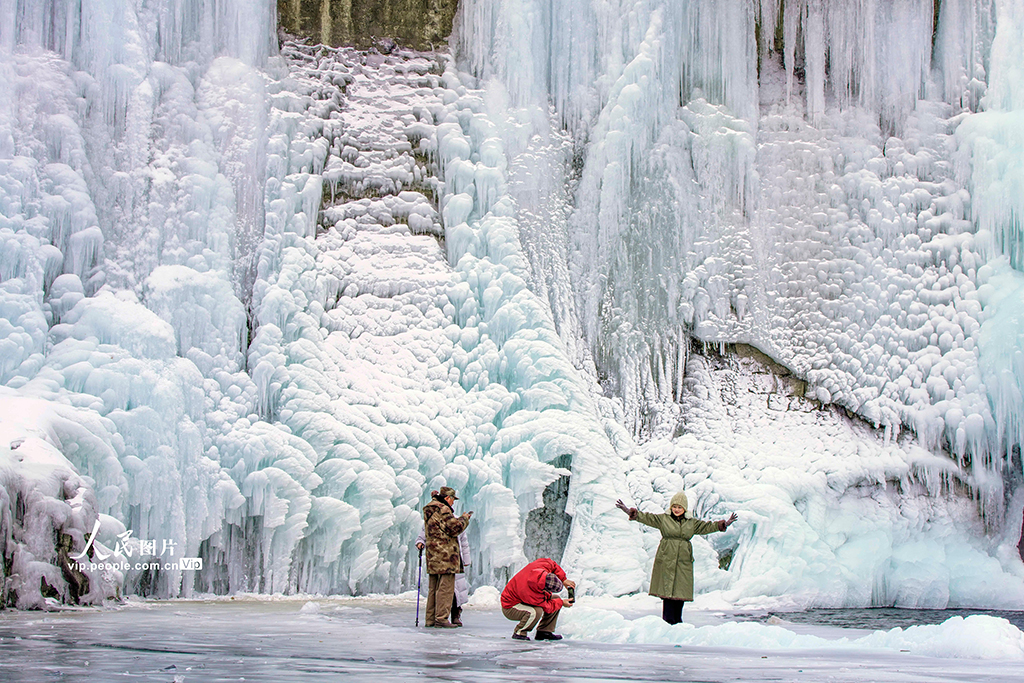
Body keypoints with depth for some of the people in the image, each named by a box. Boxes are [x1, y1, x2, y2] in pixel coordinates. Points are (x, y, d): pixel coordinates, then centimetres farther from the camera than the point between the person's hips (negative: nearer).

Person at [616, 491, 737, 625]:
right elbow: (646, 518, -1)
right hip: (666, 561, -3)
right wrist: (631, 512, -13)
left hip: (684, 562, 3)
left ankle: (677, 622, 13)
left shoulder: (692, 523, 15)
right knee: (667, 591, -8)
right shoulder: (663, 519, 6)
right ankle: (668, 622, -5)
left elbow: (707, 527, 16)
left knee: (680, 593, 2)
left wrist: (723, 524, 8)